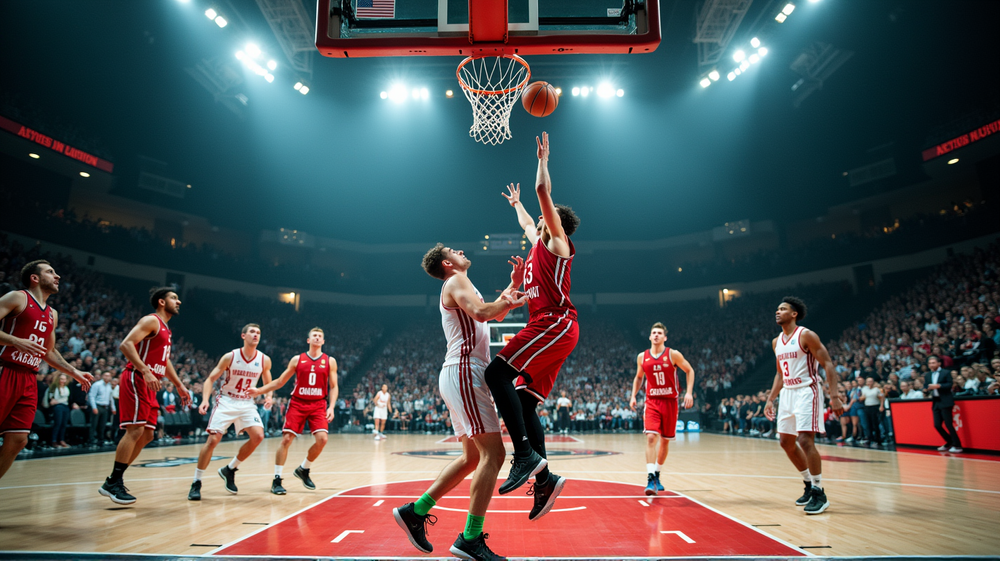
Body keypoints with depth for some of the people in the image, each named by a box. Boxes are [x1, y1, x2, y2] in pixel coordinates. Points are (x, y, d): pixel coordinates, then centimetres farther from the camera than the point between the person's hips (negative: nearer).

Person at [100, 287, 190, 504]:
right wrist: (145, 371, -29)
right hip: (136, 379, -10)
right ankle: (113, 483, -7)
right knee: (135, 429, -14)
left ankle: (114, 481, 15)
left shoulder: (165, 329, 21)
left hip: (149, 385, 10)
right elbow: (126, 344, -20)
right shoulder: (151, 321, -8)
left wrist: (179, 385, 28)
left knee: (146, 435, 8)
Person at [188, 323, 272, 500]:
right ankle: (196, 483, 2)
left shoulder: (264, 360, -4)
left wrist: (268, 396, -8)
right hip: (226, 401, -3)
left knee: (258, 436, -15)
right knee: (213, 439, -14)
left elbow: (268, 383, 12)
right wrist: (205, 399, -23)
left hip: (247, 403, 3)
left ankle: (230, 470, 7)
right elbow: (211, 379, -7)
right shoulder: (230, 357, -11)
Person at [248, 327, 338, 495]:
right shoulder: (297, 359, 4)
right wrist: (259, 391, 0)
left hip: (318, 405, 0)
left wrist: (331, 407, -9)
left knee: (322, 439, -15)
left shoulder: (330, 361, 3)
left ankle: (303, 470, 11)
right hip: (297, 403, 0)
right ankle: (277, 480, 5)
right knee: (286, 439, -8)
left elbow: (334, 387, 3)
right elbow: (280, 382, 9)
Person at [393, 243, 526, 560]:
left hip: (459, 375, 10)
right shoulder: (456, 281, -4)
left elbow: (496, 314, 29)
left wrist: (514, 285, 21)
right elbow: (481, 312, -23)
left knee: (473, 457, 13)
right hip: (464, 371, -10)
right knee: (493, 453, -12)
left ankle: (415, 511, 16)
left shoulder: (459, 286, 27)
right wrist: (510, 302, -7)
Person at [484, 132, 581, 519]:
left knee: (498, 372, -22)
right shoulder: (540, 244, 25)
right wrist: (516, 203, 61)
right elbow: (527, 224, 48)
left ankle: (526, 455, -24)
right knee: (524, 401, 3)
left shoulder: (557, 242, 3)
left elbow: (543, 190, -4)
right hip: (548, 327, 10)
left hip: (556, 323, -10)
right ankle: (544, 479, 2)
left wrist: (543, 158, 6)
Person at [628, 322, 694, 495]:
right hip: (652, 402, 0)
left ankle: (657, 475, 30)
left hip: (670, 402, 0)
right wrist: (633, 395, 6)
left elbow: (689, 371, 2)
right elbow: (638, 377, 17)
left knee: (665, 440, 10)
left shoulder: (673, 354, -7)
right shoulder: (642, 357, 2)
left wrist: (688, 392, -9)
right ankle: (650, 479, -18)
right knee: (651, 437, -17)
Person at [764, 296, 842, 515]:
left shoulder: (806, 335, -11)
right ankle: (809, 485, 27)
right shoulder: (776, 342, 12)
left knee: (805, 440, -16)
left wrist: (834, 397, -22)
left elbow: (828, 365, -14)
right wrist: (770, 399, 15)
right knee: (786, 442, 11)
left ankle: (820, 493, -4)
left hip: (807, 391, -8)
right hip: (788, 393, 8)